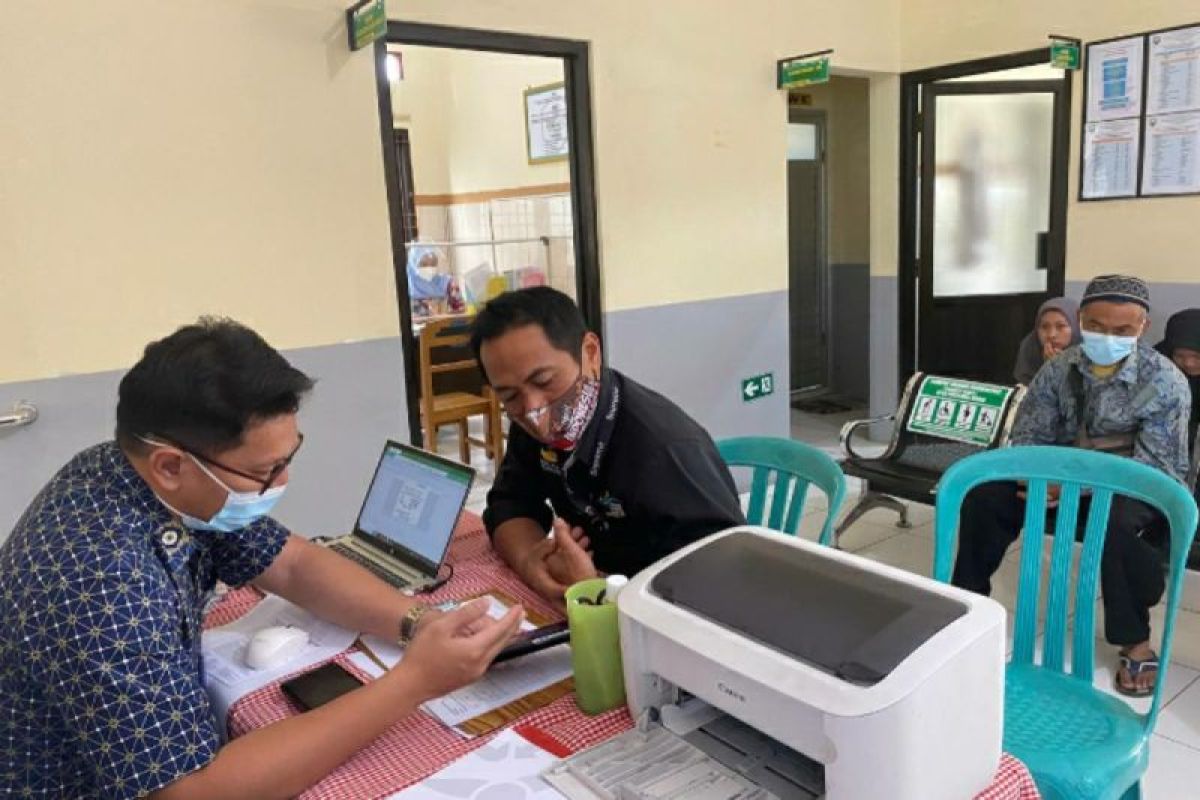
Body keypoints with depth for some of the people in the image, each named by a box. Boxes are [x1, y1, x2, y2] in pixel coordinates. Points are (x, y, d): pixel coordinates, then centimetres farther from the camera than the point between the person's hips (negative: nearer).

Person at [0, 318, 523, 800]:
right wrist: (414, 681, -33)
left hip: (164, 750, 6)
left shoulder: (163, 483, -10)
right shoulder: (101, 583, -34)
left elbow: (294, 565, 0)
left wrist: (417, 622, -15)